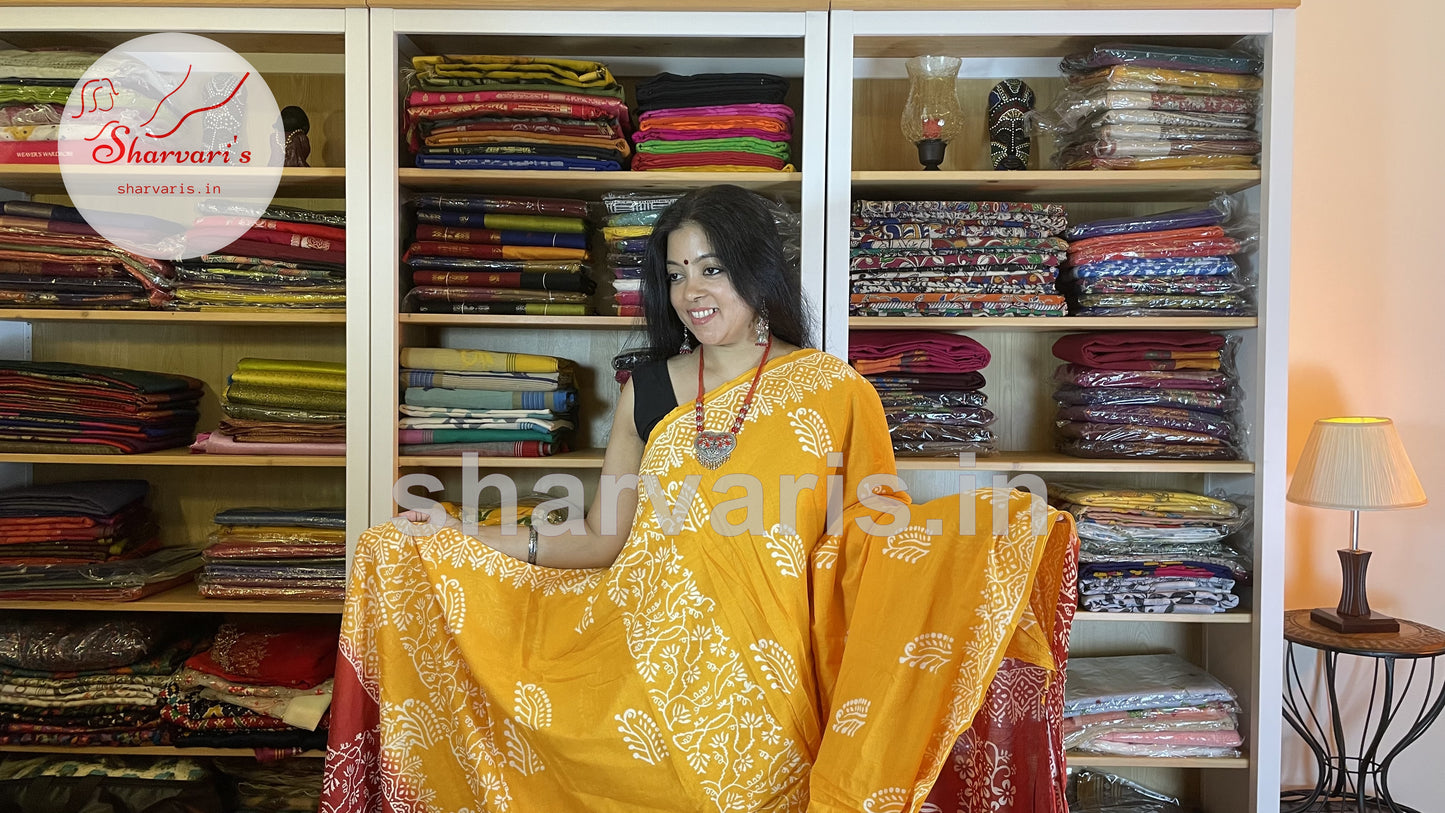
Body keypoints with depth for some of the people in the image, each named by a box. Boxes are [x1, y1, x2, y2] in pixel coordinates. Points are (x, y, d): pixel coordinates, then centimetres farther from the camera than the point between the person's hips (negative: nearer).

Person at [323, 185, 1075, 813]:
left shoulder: (835, 393, -2)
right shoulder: (646, 394, 6)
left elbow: (877, 533, 2)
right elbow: (604, 541, 7)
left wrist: (986, 521, -13)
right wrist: (468, 546, -1)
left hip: (766, 691, -2)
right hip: (646, 674, 2)